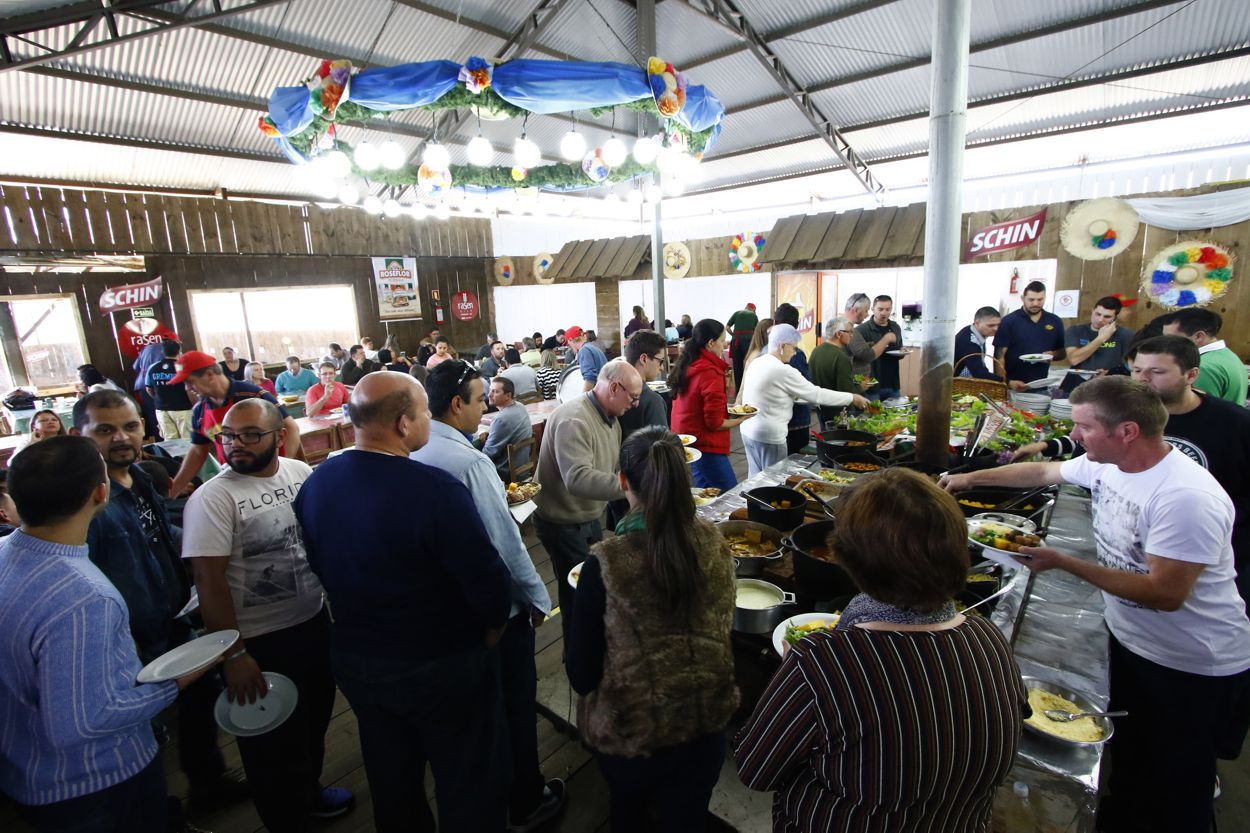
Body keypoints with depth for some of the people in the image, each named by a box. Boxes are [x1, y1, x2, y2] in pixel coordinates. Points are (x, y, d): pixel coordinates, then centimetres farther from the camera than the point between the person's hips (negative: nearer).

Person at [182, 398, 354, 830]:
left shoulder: (301, 472, -3)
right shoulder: (212, 498, -18)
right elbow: (208, 579, -18)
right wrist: (234, 654, -18)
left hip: (315, 621, 6)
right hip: (261, 642, -5)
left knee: (315, 718, 25)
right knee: (274, 743, 14)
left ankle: (310, 790, 51)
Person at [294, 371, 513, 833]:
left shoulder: (315, 483, -8)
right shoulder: (435, 490, -31)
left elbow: (319, 566, 6)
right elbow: (489, 582, -26)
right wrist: (490, 633, -5)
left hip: (353, 659, 7)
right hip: (441, 666, -6)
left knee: (391, 780, 29)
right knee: (467, 781, 19)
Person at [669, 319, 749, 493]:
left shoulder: (687, 366, 6)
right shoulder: (710, 373, -20)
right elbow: (715, 423, -19)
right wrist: (741, 420, -4)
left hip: (687, 442, 10)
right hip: (706, 446, -10)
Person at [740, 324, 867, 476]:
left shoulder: (756, 363, 6)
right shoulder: (783, 371, -19)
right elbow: (816, 394, -13)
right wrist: (852, 398, -4)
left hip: (749, 430, 9)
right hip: (769, 436, -8)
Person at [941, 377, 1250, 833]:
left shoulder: (1188, 498, -32)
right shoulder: (1107, 463, -7)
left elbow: (1166, 594, -30)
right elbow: (1044, 471, 11)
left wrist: (1063, 563, -28)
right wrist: (971, 478, 15)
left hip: (1194, 668, -7)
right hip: (1128, 641, 7)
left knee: (1176, 795, 12)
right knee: (1126, 761, 26)